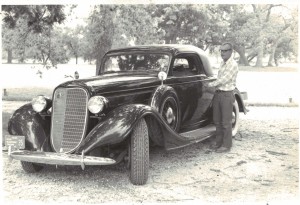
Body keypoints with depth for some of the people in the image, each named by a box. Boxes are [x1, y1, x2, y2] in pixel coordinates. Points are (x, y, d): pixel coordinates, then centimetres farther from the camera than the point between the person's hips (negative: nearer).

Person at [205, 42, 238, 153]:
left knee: (226, 122, -1)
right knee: (217, 120, 14)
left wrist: (210, 84, -10)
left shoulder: (233, 65, -14)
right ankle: (219, 142, 26)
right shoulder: (223, 63, 13)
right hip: (218, 94, 8)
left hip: (226, 95, -8)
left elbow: (223, 80, -18)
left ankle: (226, 145, 8)